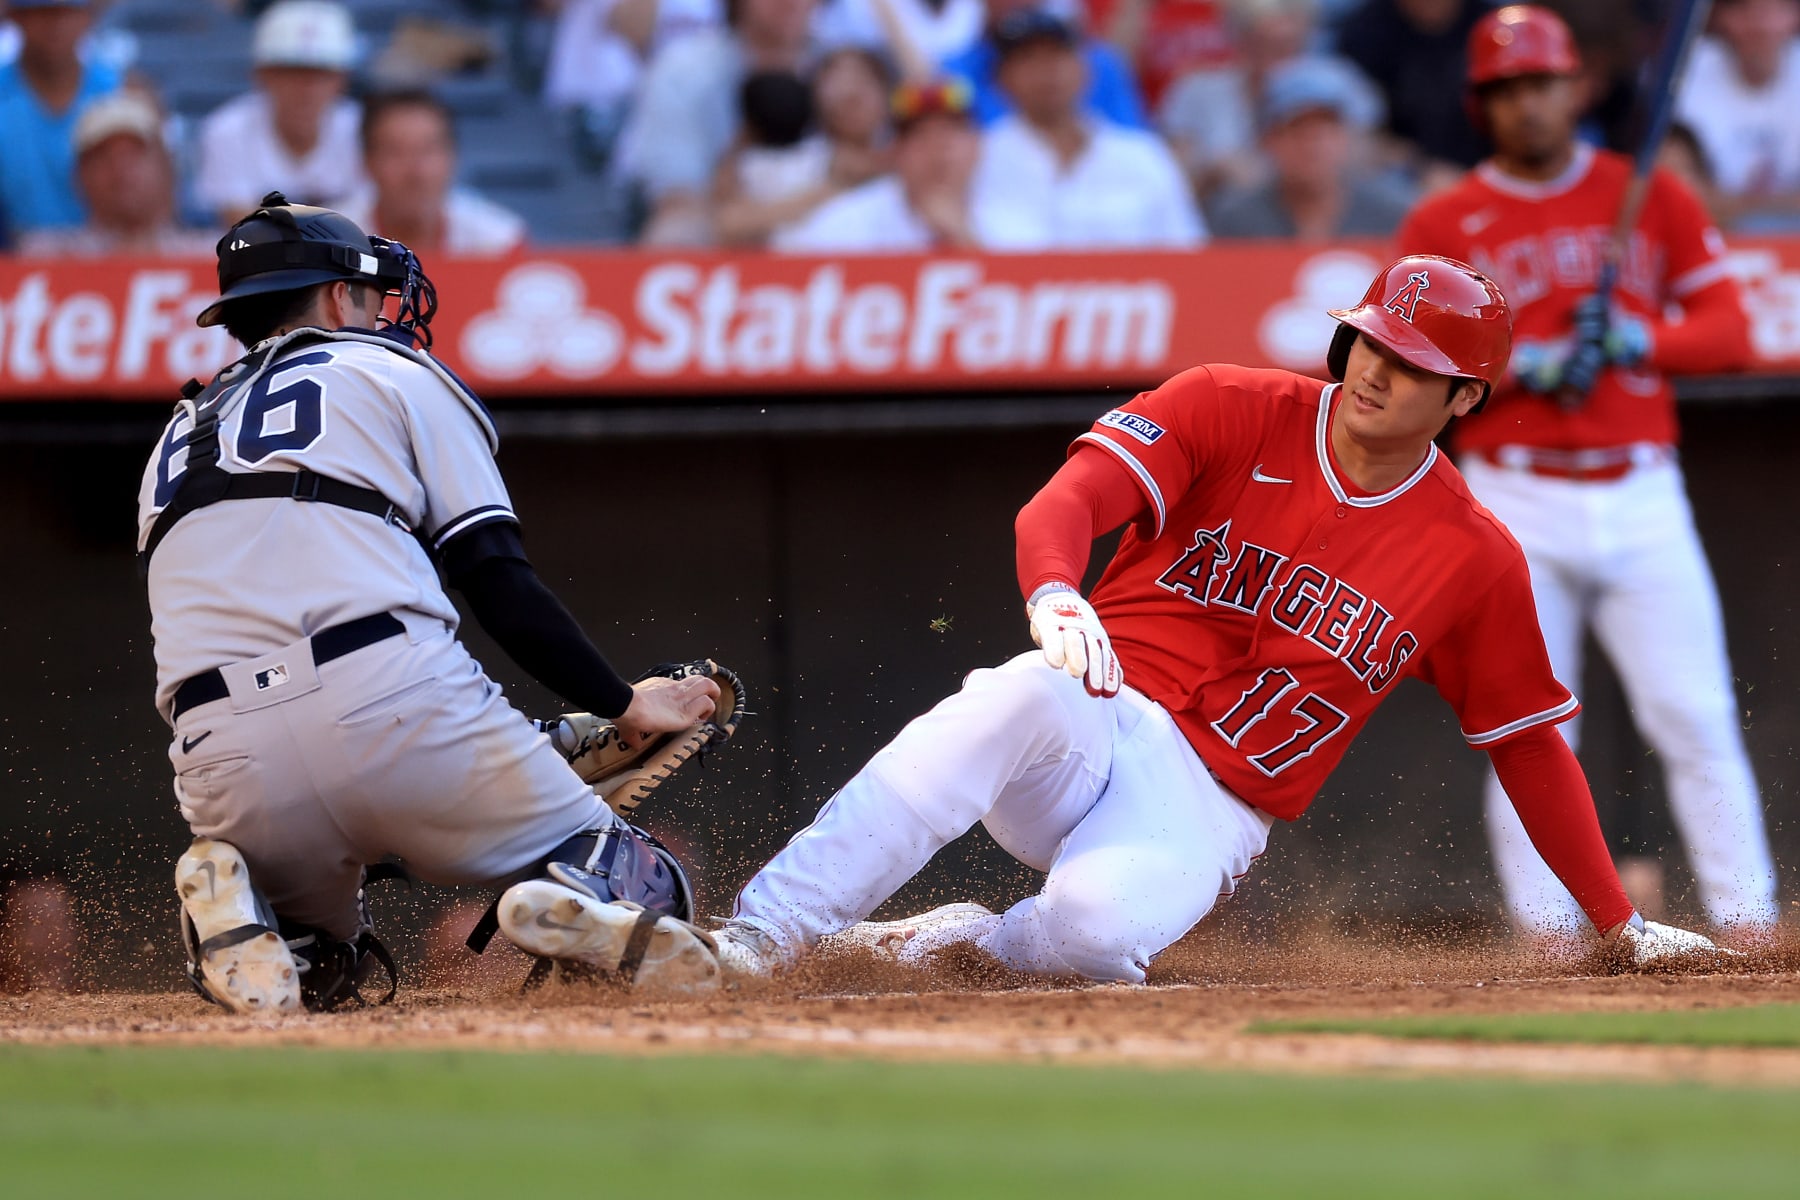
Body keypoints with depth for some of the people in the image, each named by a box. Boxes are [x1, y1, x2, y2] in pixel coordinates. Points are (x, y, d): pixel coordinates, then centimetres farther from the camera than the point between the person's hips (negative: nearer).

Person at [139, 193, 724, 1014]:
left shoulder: (174, 445, 31)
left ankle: (238, 906, -6)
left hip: (224, 769, 4)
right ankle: (591, 899, -32)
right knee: (644, 887, 5)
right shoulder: (389, 373, 17)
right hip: (394, 705, -4)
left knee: (324, 974, 28)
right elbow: (497, 579, 6)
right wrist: (623, 705, 13)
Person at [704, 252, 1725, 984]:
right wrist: (1056, 596, -37)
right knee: (1024, 696, -39)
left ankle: (966, 942, -4)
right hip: (1096, 714, 0)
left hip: (1211, 806, 0)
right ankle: (762, 935, -41)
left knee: (1096, 925, -37)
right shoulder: (1231, 410, 0)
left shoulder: (1476, 558, 4)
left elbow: (1531, 744, 13)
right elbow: (1062, 505, -12)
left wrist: (1623, 926, 12)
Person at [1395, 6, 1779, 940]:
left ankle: (1747, 926, -3)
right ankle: (1546, 940, 0)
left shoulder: (1652, 198, 9)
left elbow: (1730, 332, 6)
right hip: (1517, 507, -1)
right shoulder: (1443, 226, 5)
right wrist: (1518, 366, -14)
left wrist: (1635, 341, -12)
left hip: (1643, 501, 1)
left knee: (1697, 719, -6)